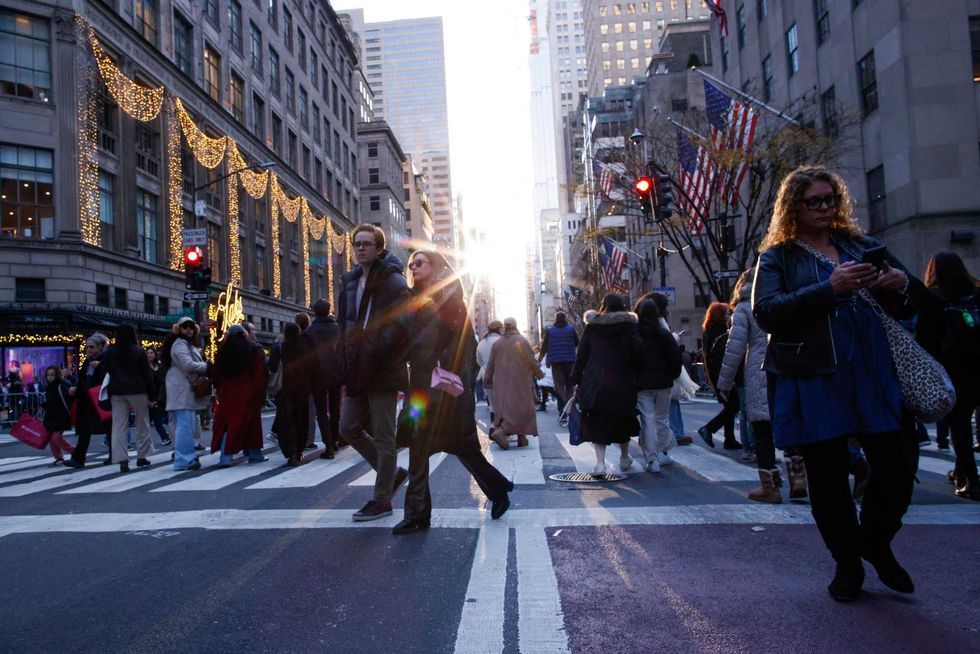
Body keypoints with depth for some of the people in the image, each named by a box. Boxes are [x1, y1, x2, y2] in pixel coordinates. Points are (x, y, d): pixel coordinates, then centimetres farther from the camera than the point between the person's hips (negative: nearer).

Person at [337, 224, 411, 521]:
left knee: (383, 436, 1)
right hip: (357, 371, 8)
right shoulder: (350, 282, 14)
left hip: (383, 372, -8)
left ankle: (382, 500, 14)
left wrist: (373, 353, -23)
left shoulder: (393, 282, -8)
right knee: (349, 428, 11)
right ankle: (393, 472, 29)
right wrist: (347, 361, 9)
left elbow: (401, 325, -17)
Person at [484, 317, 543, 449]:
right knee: (521, 410, -2)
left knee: (505, 409, 11)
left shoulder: (497, 343, 4)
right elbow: (531, 361, -7)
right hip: (520, 383, -5)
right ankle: (500, 431, -19)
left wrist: (487, 381, 17)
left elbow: (490, 364, 7)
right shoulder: (522, 341, -8)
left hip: (502, 383, 5)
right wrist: (539, 374, 10)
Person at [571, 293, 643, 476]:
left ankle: (600, 462, -7)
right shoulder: (628, 325, -2)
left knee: (598, 422, 6)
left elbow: (581, 355, 3)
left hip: (594, 382, 1)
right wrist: (633, 371, 7)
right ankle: (624, 458, 33)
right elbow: (638, 352, -11)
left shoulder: (591, 326, 4)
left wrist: (576, 380, 7)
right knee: (622, 421, 17)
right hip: (622, 382, -1)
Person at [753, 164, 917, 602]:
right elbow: (766, 312, -11)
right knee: (828, 474, 4)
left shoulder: (860, 245, 17)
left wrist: (900, 287, -2)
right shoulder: (777, 257, 5)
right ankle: (847, 562, 25)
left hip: (873, 373, 3)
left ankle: (877, 543, 29)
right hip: (813, 381, -3)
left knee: (895, 466, 1)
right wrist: (830, 289, -21)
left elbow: (902, 303, 23)